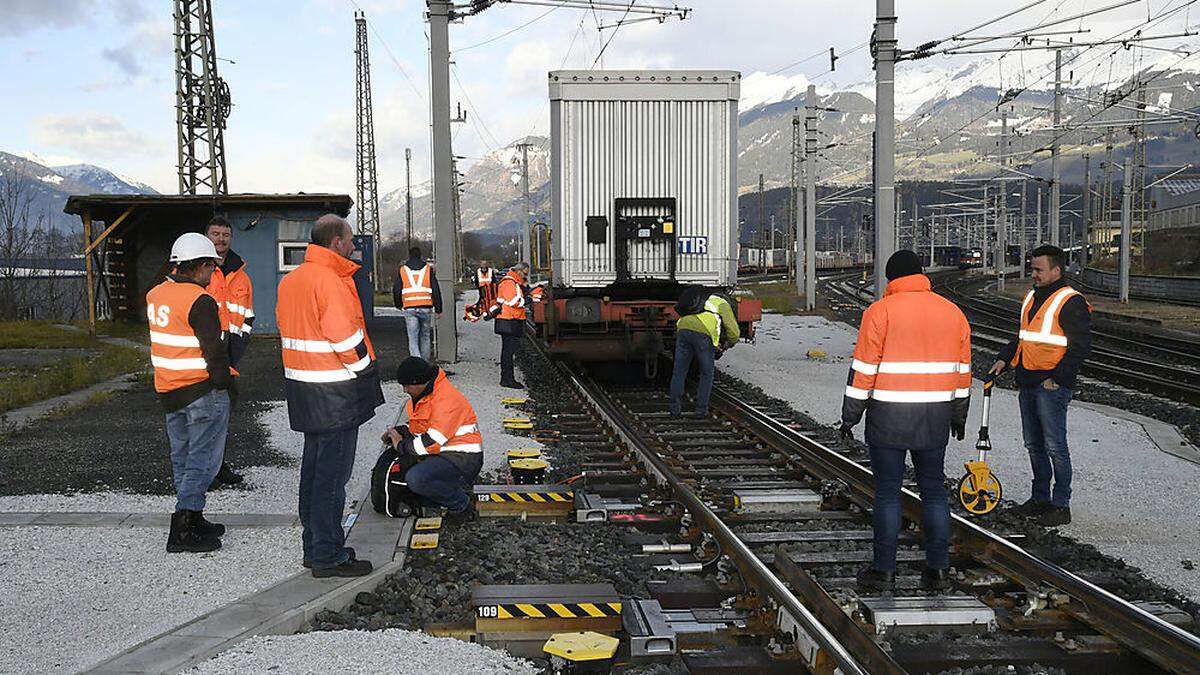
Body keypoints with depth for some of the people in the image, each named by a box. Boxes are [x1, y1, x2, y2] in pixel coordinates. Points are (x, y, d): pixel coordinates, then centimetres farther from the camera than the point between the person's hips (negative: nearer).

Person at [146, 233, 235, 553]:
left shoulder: (155, 295, 9)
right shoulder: (200, 301, -18)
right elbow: (215, 350, -19)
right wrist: (225, 383, -8)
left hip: (168, 391, 9)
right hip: (202, 391, -9)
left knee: (182, 459, 17)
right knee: (204, 461, -2)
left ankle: (193, 521, 27)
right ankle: (182, 531, -4)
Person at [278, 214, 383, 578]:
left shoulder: (290, 280, 12)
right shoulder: (331, 281, -18)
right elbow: (346, 338, -21)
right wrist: (366, 374, -9)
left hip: (302, 385, 10)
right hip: (335, 393, -10)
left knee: (314, 466, 17)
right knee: (333, 472, -3)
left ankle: (315, 547, 26)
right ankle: (328, 557, 2)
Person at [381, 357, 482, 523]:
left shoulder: (446, 399, -21)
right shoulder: (422, 396, 10)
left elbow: (432, 441, -25)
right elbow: (418, 428, 26)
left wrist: (401, 445, -11)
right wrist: (399, 431, 6)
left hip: (462, 459, -11)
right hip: (442, 455, 11)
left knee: (415, 478, -30)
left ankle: (462, 505, -10)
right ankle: (457, 491, 6)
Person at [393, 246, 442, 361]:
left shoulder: (402, 270, 7)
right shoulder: (428, 269, 6)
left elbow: (396, 290, 11)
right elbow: (436, 290, 3)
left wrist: (399, 305, 28)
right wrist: (438, 309, 7)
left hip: (409, 309, 0)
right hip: (426, 308, 0)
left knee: (413, 339, -2)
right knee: (425, 336, 15)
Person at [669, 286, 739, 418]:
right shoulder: (722, 304, 22)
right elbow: (734, 332, 12)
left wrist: (715, 345, 35)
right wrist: (729, 343, 35)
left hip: (682, 329, 5)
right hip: (702, 333, -5)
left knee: (679, 373, 13)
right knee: (707, 373, 12)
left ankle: (674, 409, 13)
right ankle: (701, 409, 12)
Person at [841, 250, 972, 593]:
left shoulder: (880, 311, -7)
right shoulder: (952, 312, 8)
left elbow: (863, 369, -9)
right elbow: (963, 370, 13)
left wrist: (850, 415, -2)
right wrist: (959, 416, 22)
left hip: (888, 417, -4)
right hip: (936, 419, 4)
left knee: (887, 492, 3)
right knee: (934, 490, 12)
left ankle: (884, 570, 7)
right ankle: (938, 570, 14)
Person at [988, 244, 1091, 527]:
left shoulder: (1071, 302, -10)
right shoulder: (1032, 298, 16)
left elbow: (1081, 346, -13)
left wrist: (1057, 379, -17)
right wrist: (1003, 359, 11)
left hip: (1052, 386, -8)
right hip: (1027, 383, 8)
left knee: (1054, 446, -5)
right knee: (1034, 445, 14)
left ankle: (1061, 505, 2)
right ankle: (1040, 498, 25)